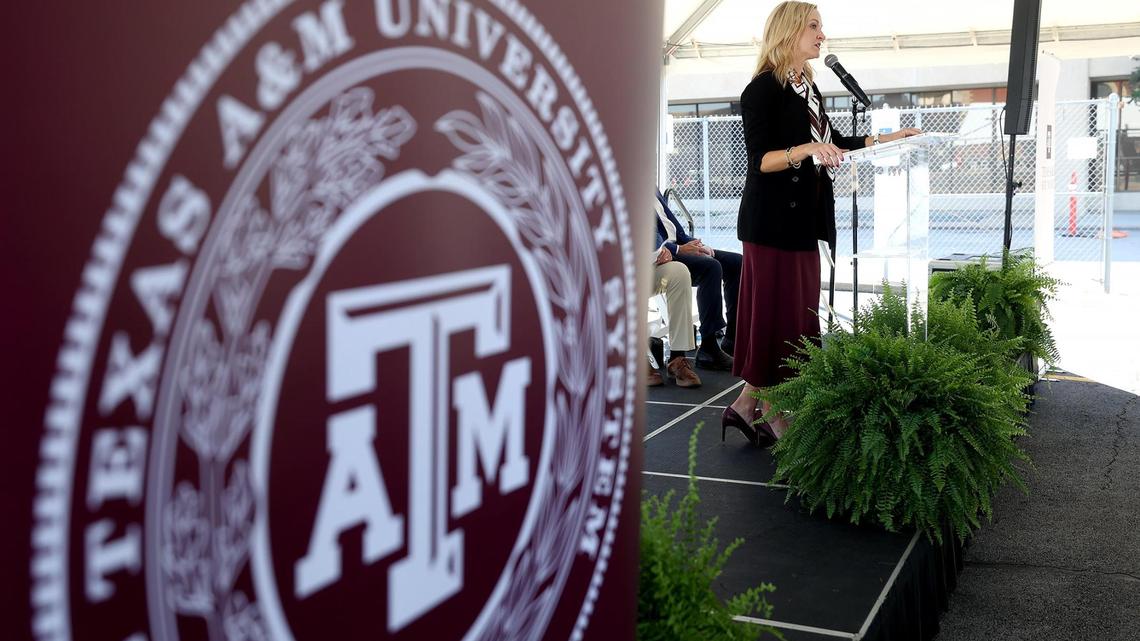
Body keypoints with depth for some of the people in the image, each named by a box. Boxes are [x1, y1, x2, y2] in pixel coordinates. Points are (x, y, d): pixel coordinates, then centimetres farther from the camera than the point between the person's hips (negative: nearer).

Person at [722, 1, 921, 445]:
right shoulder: (763, 89, -11)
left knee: (797, 312, 8)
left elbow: (833, 143, 23)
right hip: (773, 221, -9)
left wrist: (886, 139, 20)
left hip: (802, 220, 9)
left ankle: (747, 404, 14)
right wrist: (804, 150, -33)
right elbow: (760, 160, -18)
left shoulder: (807, 88, 15)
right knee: (778, 312, -6)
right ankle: (774, 415, 3)